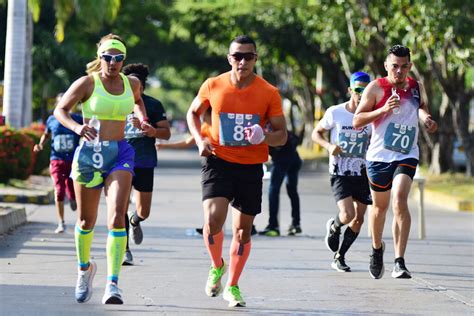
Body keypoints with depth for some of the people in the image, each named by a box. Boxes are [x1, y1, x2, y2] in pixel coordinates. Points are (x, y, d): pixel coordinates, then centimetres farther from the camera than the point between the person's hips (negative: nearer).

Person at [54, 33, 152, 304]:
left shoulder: (131, 83, 7)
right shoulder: (88, 83, -4)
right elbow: (60, 110, -4)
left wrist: (143, 120, 11)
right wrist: (76, 127, -23)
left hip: (120, 155, 1)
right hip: (89, 153, -1)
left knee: (117, 217, -18)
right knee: (86, 220, 11)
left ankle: (113, 283, -22)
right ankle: (85, 268, 39)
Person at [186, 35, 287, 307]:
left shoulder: (269, 93, -4)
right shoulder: (213, 86, -3)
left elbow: (282, 135, 1)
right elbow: (193, 113, 15)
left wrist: (264, 137, -21)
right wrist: (200, 140, -3)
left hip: (251, 166, 1)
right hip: (218, 161, -1)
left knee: (243, 230, 7)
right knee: (213, 220, -20)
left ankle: (232, 286, 26)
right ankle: (217, 266, 10)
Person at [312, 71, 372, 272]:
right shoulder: (335, 113, -5)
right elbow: (316, 133, 6)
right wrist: (329, 146, -14)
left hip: (362, 173, 3)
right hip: (339, 173, -3)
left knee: (359, 219, 3)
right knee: (347, 215, -19)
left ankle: (339, 257, 21)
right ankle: (333, 227, 18)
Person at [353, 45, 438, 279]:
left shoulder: (416, 87, 6)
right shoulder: (376, 88, -5)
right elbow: (357, 121, -8)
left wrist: (426, 118, 3)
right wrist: (383, 110, -20)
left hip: (407, 156, 0)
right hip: (379, 156, 0)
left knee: (400, 201, -20)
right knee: (380, 206, 13)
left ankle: (399, 262, -24)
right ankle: (377, 249, 42)